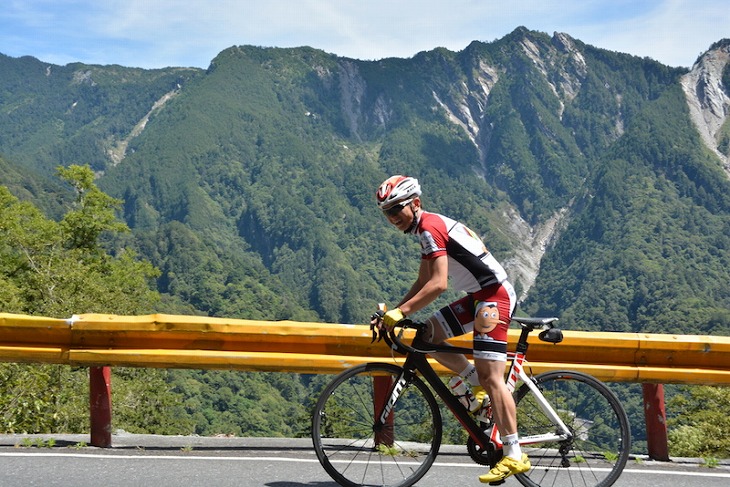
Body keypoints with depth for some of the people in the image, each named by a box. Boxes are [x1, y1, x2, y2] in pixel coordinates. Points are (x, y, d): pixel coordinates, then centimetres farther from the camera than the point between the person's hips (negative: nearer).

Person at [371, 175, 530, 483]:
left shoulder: (429, 228, -15)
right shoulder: (430, 227, 16)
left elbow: (438, 284, -25)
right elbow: (422, 283, 16)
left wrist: (401, 311, -24)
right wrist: (392, 314, 7)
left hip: (494, 296, -10)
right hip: (479, 295, 10)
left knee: (491, 376, -13)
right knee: (427, 334, 5)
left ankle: (514, 456, -12)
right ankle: (479, 383, 13)